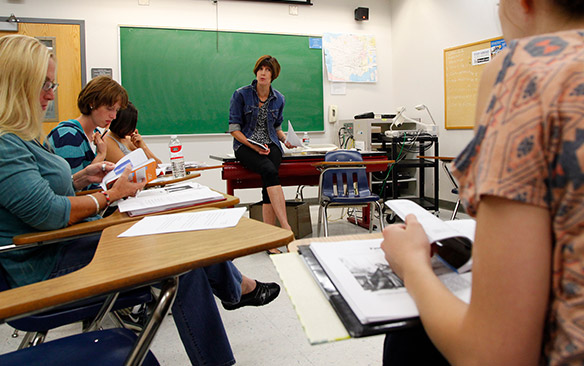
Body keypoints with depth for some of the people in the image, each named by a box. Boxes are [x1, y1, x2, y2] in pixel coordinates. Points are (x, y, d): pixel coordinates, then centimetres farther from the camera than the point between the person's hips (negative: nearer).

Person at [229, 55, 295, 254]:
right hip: (246, 145, -3)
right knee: (270, 171, -33)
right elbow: (234, 128, -3)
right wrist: (254, 146, -15)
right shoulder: (241, 94, 0)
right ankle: (286, 229, -39)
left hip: (270, 145, 3)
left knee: (269, 179, -28)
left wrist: (285, 139, 1)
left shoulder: (278, 99, 12)